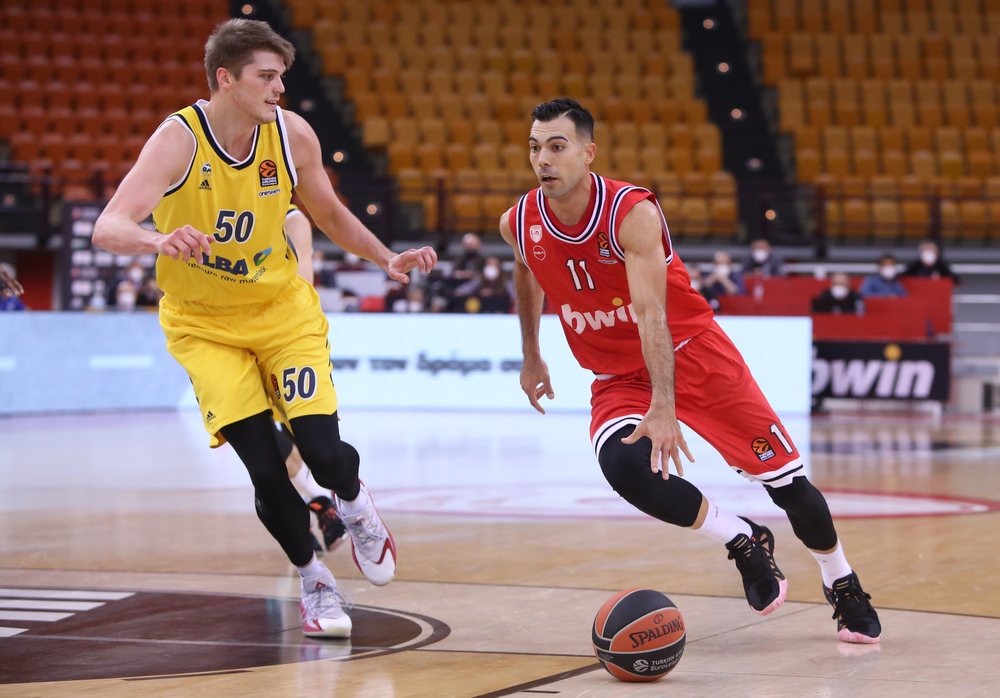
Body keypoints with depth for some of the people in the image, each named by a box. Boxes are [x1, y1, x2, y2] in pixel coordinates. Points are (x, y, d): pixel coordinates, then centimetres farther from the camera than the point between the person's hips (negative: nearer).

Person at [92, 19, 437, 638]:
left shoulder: (292, 134, -11)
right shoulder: (178, 140, -23)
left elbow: (330, 214, 9)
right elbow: (108, 228, -35)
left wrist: (389, 260, -4)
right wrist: (158, 241, -56)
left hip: (283, 309, 2)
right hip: (204, 324, -2)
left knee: (323, 452, -12)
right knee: (265, 469, -12)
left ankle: (355, 505, 25)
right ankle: (313, 579, 14)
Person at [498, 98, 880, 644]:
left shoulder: (632, 212, -26)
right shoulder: (519, 224, -11)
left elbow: (651, 314, -36)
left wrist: (663, 406, -46)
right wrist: (530, 354, 20)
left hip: (691, 349, -3)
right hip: (619, 375, 3)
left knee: (786, 480, -3)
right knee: (622, 464, -29)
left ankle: (842, 585, 25)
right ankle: (743, 543, -7)